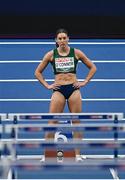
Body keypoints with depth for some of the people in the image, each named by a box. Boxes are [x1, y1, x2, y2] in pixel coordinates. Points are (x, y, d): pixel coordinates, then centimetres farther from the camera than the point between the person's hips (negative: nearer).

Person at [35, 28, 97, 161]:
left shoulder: (76, 53, 3)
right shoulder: (51, 54, 3)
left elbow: (93, 68, 12)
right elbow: (38, 72, 10)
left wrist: (85, 82, 3)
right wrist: (47, 86, 1)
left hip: (74, 89, 1)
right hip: (58, 90, -1)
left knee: (77, 123, 2)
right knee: (52, 123, -5)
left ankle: (77, 154, 7)